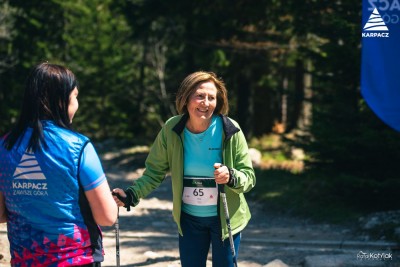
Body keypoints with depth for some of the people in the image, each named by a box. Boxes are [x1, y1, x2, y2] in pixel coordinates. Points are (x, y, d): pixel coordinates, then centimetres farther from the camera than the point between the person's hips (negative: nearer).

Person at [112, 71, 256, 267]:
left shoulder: (230, 131, -16)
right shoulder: (171, 130, -11)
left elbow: (249, 177, -13)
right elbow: (155, 171, 0)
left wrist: (231, 177, -34)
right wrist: (132, 195, -13)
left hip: (225, 219, -2)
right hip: (189, 219, 2)